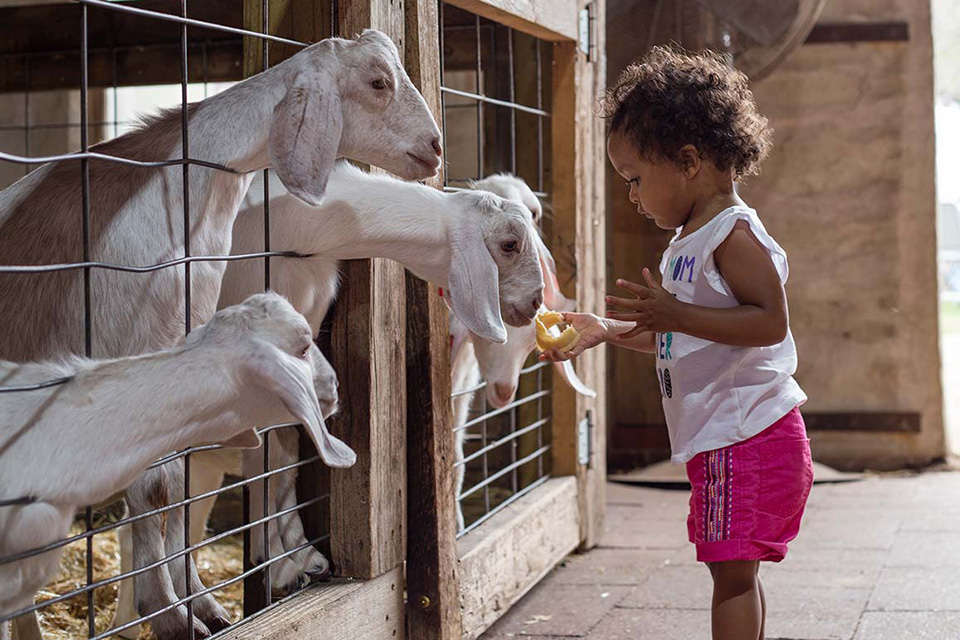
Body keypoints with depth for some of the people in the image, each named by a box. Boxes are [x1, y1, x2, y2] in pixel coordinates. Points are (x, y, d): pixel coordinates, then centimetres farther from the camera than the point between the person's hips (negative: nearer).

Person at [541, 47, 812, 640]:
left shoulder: (735, 234, -14)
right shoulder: (690, 241, 17)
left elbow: (769, 322, -24)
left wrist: (674, 313, -28)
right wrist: (609, 330, 20)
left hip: (750, 435, -10)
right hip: (721, 437, 10)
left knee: (732, 568, -9)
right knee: (736, 569, 14)